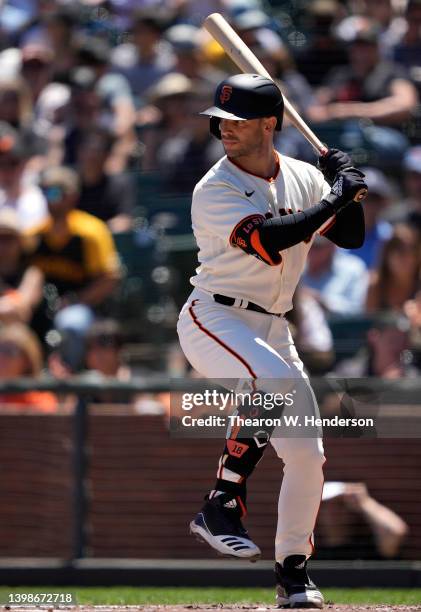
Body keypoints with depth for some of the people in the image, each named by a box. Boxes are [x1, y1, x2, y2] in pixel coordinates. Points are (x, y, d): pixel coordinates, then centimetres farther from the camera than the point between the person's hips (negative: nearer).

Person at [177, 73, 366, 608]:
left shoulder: (303, 177, 5)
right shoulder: (214, 191, -14)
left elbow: (351, 237, 9)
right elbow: (270, 241, -28)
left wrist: (345, 185, -7)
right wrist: (335, 197, -21)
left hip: (271, 327, 6)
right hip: (213, 320, -6)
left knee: (306, 453, 2)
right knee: (274, 382, -36)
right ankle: (221, 507, -28)